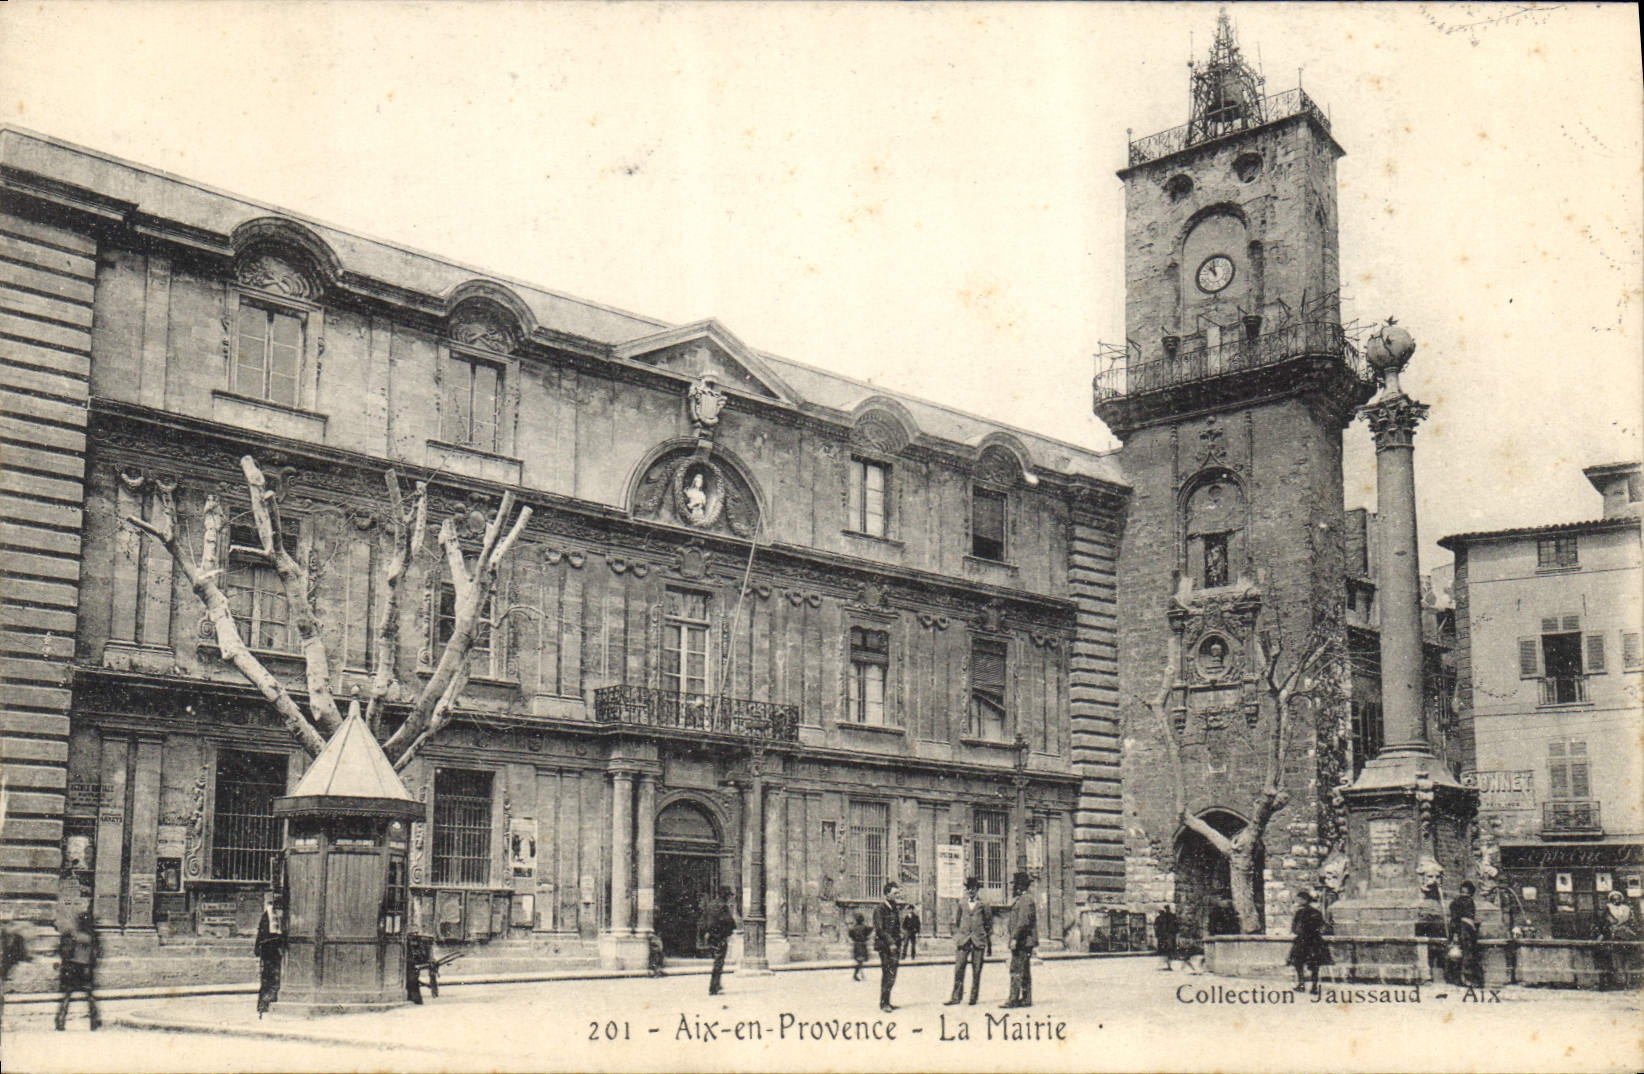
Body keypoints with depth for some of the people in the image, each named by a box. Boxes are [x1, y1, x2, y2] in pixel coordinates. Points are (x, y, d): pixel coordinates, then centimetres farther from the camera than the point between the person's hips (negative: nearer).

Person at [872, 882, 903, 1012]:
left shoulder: (896, 909, 15)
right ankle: (883, 1003, -4)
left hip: (894, 945, 7)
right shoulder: (879, 909, -8)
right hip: (884, 945, -7)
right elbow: (880, 929, -13)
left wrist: (899, 943, 11)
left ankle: (886, 1002, 14)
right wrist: (890, 943, -18)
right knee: (888, 975, -9)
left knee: (892, 975, 8)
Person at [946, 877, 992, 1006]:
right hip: (963, 941, 2)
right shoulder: (962, 905, 12)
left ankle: (973, 997, 8)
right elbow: (956, 923, 17)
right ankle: (956, 996, 0)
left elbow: (989, 923, 9)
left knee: (976, 970, 0)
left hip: (979, 941, -2)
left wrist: (989, 939, 5)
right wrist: (956, 938, 11)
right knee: (958, 969, -4)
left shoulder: (983, 905, 5)